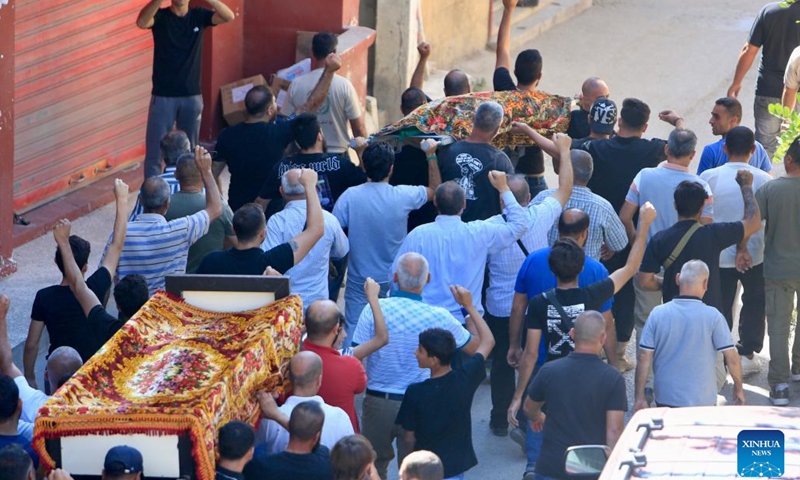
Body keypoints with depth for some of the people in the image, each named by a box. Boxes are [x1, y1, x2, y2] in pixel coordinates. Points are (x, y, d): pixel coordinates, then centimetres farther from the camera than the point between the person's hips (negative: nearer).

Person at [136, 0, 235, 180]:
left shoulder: (198, 16, 1)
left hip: (192, 96, 3)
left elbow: (229, 16, -14)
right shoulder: (160, 16, -6)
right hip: (163, 96, -3)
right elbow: (141, 22, -28)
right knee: (155, 151, -2)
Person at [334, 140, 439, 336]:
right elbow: (435, 189, 4)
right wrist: (431, 155, 12)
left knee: (353, 334, 7)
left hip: (358, 282, 0)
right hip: (392, 282, 0)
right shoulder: (403, 196, -15)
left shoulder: (349, 196, -17)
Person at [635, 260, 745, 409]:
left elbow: (644, 358, 1)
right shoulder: (713, 316, -7)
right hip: (702, 402, -2)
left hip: (665, 401, 2)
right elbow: (731, 358, -3)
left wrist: (640, 397, 8)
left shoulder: (658, 314, -1)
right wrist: (738, 388, 14)